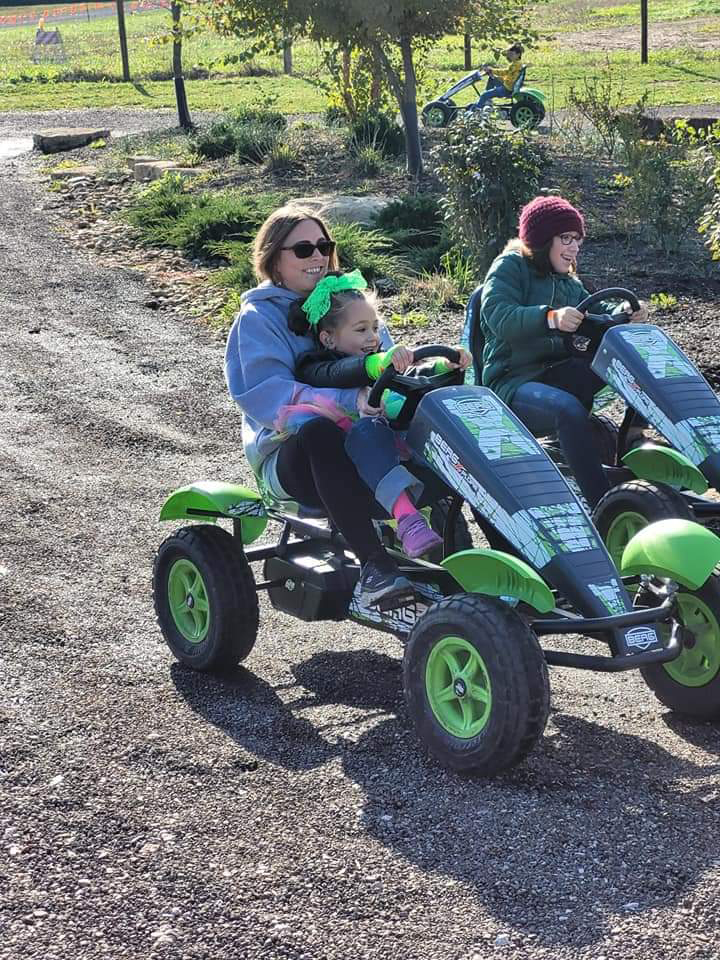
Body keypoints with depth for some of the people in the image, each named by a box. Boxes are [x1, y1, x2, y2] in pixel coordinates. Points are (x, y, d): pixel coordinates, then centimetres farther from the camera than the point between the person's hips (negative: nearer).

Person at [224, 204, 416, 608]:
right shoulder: (258, 317, 1)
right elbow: (265, 394, -16)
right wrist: (348, 401, -30)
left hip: (360, 443, 5)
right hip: (290, 454, -4)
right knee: (322, 431, -40)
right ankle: (374, 564, -46)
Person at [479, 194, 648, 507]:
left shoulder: (568, 282, 22)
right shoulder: (509, 267, -3)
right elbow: (498, 316, -20)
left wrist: (624, 312, -8)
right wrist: (550, 318, -36)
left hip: (556, 373, 7)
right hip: (512, 382, -7)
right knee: (569, 409, -38)